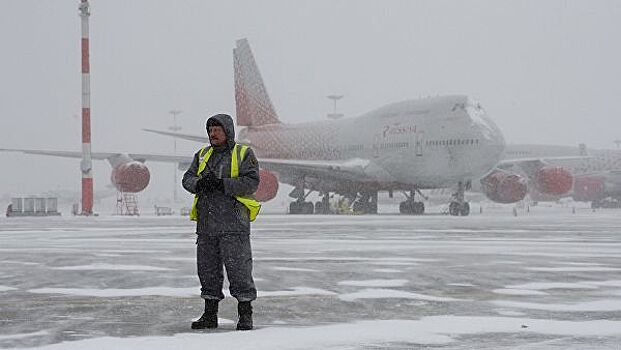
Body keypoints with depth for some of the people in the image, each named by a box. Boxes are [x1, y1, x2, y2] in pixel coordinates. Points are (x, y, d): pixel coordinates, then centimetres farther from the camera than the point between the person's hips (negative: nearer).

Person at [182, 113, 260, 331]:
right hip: (206, 223, 5)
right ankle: (210, 315, 16)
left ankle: (245, 315, 2)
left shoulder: (243, 154, 1)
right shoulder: (202, 155, 17)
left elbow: (251, 182, -11)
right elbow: (187, 179, 10)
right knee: (208, 270, 8)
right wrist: (200, 183, -14)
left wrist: (221, 184, -19)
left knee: (238, 269, -5)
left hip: (233, 224, -5)